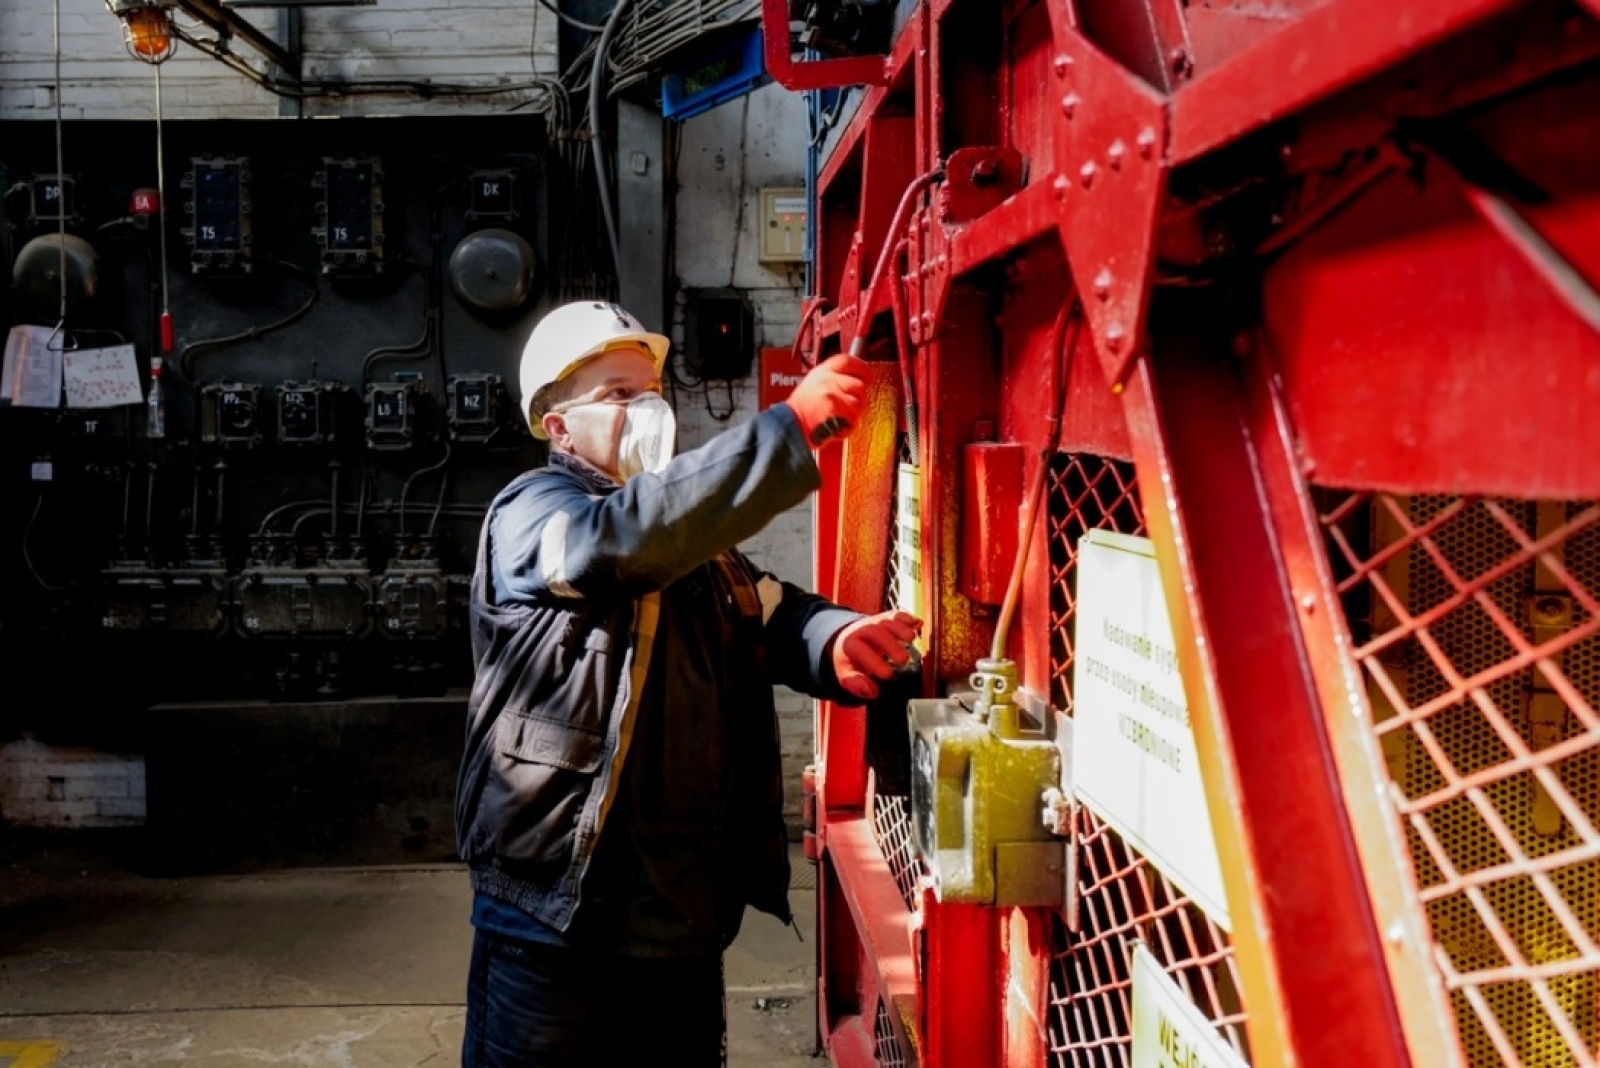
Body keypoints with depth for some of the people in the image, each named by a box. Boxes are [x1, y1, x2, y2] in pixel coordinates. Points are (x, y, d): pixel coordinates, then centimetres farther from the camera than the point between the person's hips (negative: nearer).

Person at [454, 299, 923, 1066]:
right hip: (559, 915, -7)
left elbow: (774, 614, 6)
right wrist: (791, 428, -32)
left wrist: (837, 644, -18)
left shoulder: (693, 536, 16)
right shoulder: (528, 513, -9)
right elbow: (626, 535, -30)